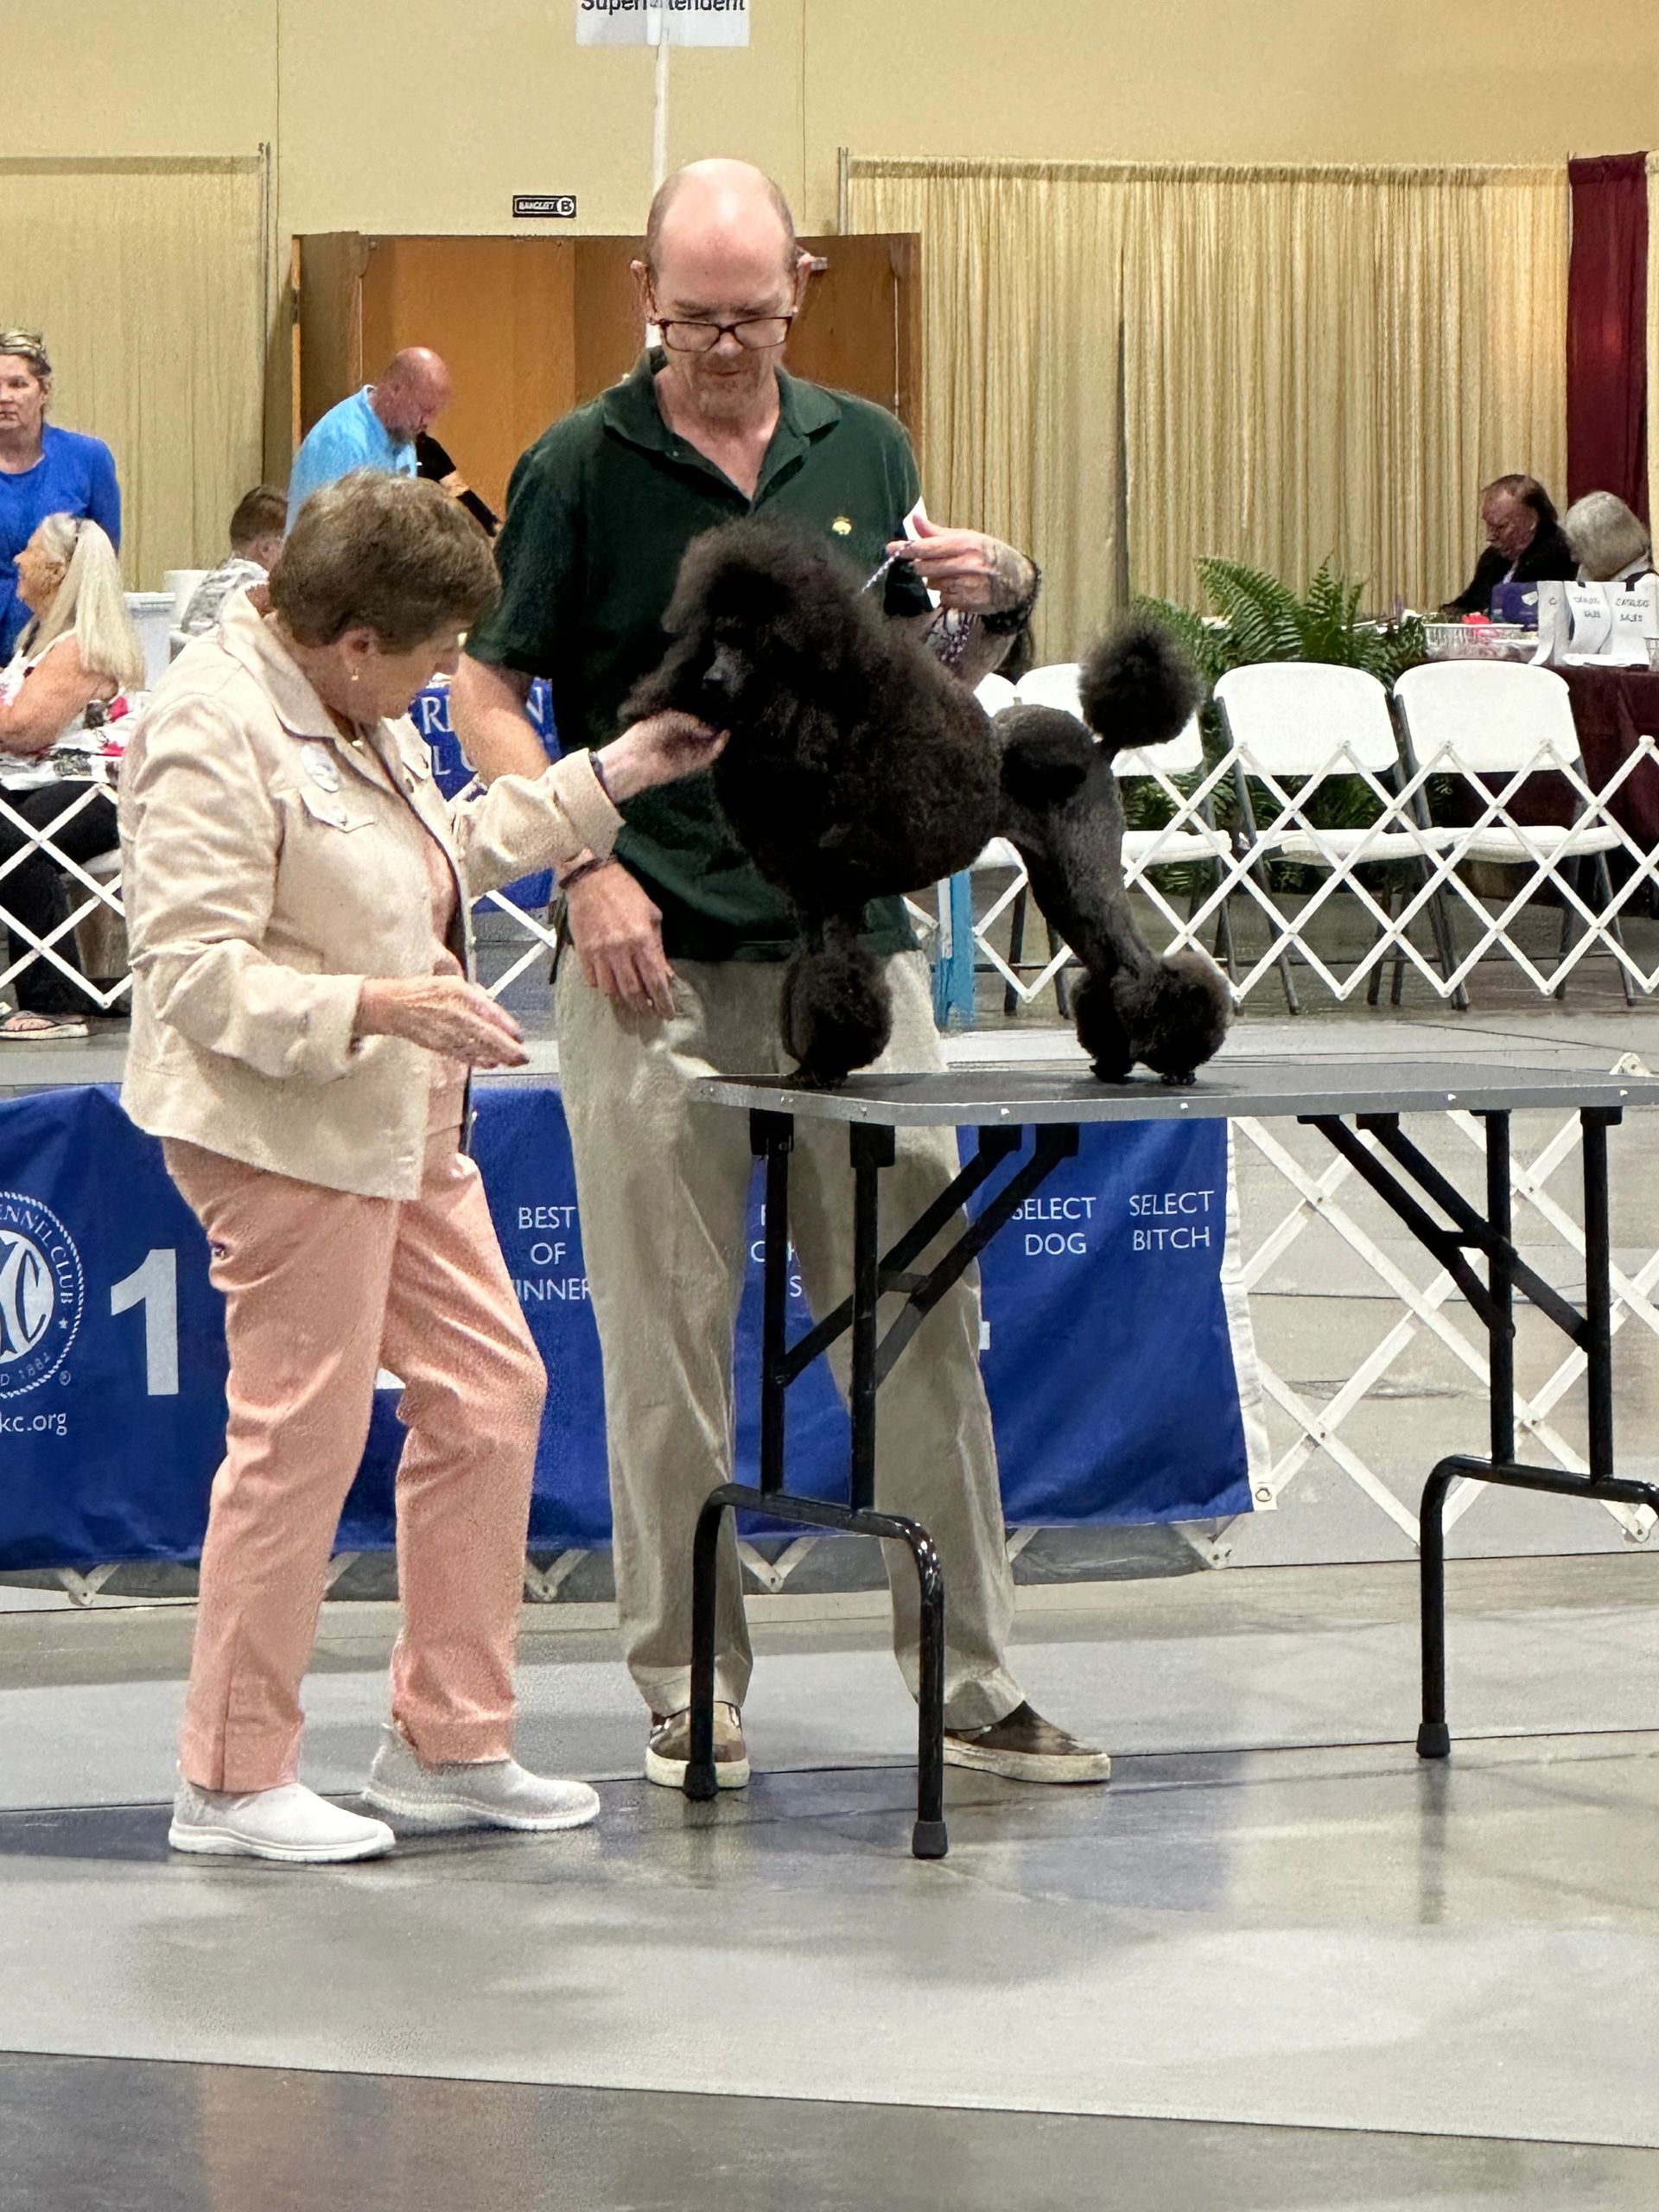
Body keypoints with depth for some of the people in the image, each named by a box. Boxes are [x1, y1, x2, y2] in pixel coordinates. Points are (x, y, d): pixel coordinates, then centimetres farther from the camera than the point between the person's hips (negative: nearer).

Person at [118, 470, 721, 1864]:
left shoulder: (357, 714, 11)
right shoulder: (213, 733, -19)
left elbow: (449, 850, 28)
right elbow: (198, 975, -23)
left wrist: (614, 777, 24)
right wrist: (380, 1004, -31)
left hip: (401, 1122, 10)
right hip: (282, 1127, -10)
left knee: (488, 1392, 11)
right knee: (304, 1436, -5)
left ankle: (449, 1741, 22)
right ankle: (232, 1782, 6)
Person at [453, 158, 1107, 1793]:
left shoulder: (865, 452, 10)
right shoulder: (581, 470, -1)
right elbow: (484, 698, 0)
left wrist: (984, 616, -5)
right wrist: (589, 867, -12)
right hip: (656, 963, -3)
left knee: (919, 1316, 3)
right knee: (666, 1336, 1)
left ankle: (972, 1679, 9)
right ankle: (689, 1686, 10)